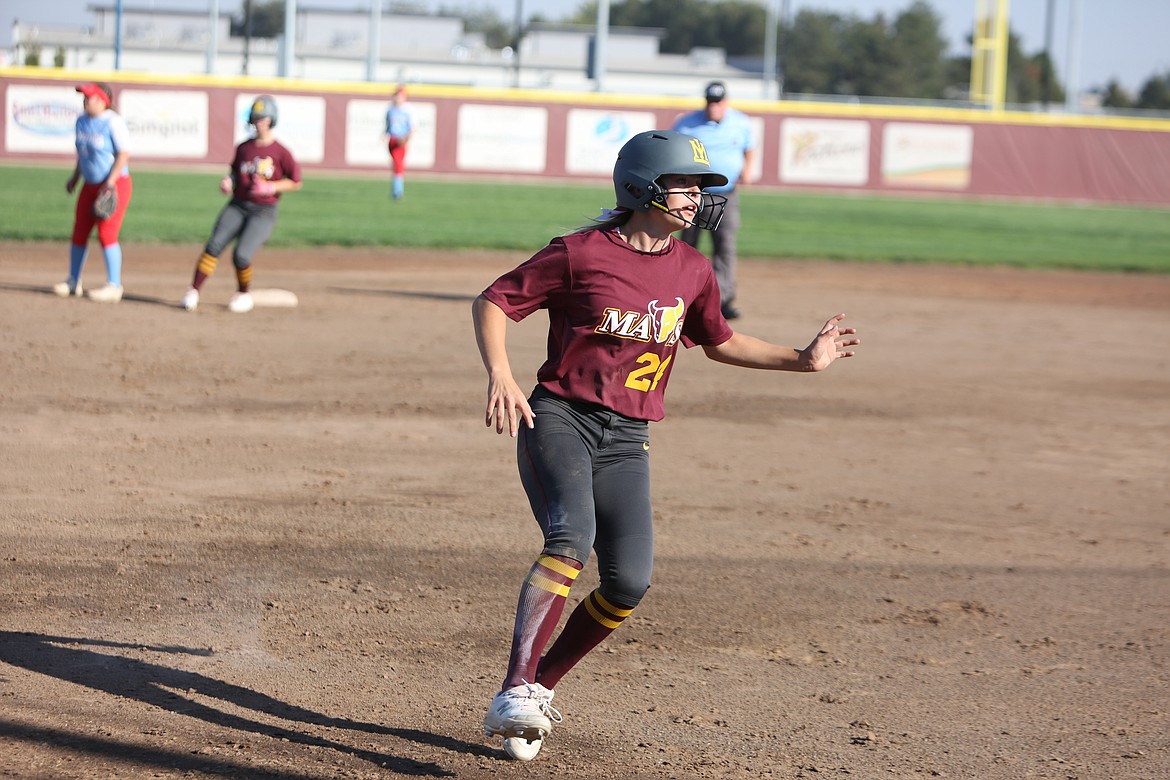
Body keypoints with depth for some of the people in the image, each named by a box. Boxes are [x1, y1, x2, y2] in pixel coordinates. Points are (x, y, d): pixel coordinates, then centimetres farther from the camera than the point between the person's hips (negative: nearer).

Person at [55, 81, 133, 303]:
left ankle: (114, 286, -6)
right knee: (79, 233, 10)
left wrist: (110, 181, -24)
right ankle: (73, 282, 23)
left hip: (116, 185, -8)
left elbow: (124, 154, -18)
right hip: (90, 185, 8)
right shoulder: (82, 121, 9)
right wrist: (75, 177, 18)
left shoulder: (114, 122, -16)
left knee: (107, 234, -12)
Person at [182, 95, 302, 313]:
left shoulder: (281, 152, -6)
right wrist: (227, 181, 0)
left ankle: (244, 295, 12)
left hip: (263, 212, -4)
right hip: (238, 205, 4)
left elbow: (296, 182, -2)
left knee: (241, 255, -16)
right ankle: (193, 291, -10)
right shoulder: (243, 148, 8)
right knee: (214, 244, -15)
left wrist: (270, 188, -14)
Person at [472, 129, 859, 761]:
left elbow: (718, 342, 26)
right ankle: (516, 692, -33)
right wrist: (499, 374, -18)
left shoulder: (692, 271, 10)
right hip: (559, 418, -5)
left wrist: (802, 360, 19)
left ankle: (541, 686, 12)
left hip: (626, 441, 5)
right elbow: (492, 302, -3)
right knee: (571, 537, -30)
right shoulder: (581, 253, -7)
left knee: (628, 583, -9)